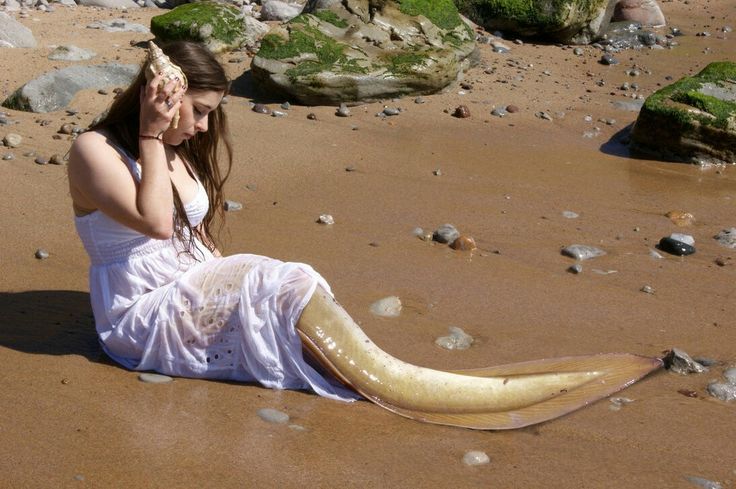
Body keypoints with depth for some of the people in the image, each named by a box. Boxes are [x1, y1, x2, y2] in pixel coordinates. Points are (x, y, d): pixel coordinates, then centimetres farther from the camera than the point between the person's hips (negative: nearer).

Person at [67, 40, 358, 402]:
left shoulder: (179, 150, 13)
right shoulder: (94, 149, -11)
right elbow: (157, 223, -22)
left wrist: (229, 281, 1)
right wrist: (151, 135, -17)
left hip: (197, 291, 8)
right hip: (143, 314, -8)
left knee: (292, 282, -21)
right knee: (289, 285, -25)